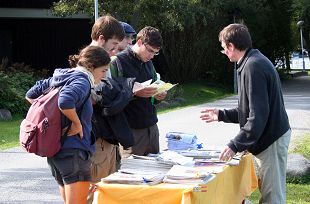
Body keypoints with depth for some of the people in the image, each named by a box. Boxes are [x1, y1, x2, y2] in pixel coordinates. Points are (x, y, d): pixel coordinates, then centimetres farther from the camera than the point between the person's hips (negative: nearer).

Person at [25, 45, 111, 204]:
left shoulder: (59, 78, 14)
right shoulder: (82, 81, -14)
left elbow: (31, 95, 21)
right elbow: (65, 102, -34)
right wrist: (77, 123, -19)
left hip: (54, 152, 9)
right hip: (73, 151, -9)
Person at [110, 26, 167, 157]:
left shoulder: (148, 63, 17)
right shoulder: (118, 61, -9)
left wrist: (159, 95, 4)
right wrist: (135, 93, -24)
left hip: (151, 126, 7)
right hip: (131, 129, -7)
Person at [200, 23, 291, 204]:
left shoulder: (253, 67, -19)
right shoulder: (255, 62, 14)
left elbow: (259, 115, -24)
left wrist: (236, 145, -23)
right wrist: (221, 115, 22)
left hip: (272, 139, -10)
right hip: (272, 134, 10)